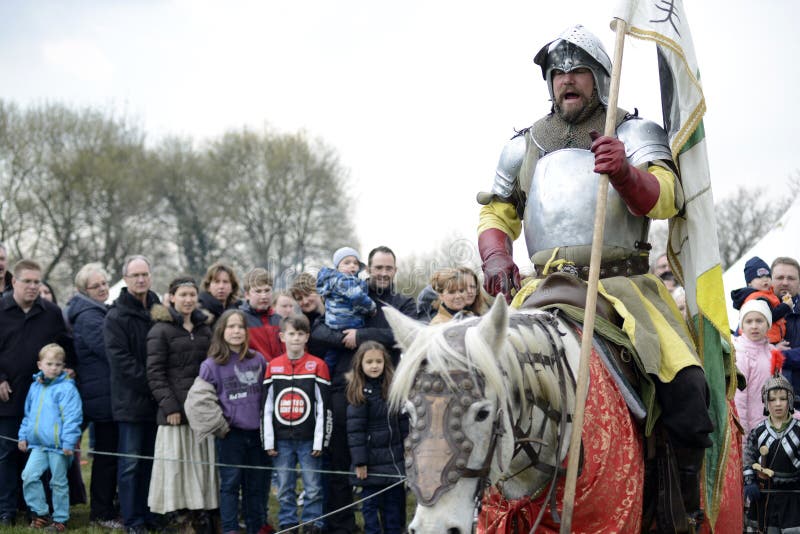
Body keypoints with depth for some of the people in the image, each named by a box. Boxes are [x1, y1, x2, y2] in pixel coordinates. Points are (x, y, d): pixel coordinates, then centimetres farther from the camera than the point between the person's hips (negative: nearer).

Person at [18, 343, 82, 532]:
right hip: (38, 444, 6)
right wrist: (23, 436, 17)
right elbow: (28, 415, 22)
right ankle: (41, 513, 11)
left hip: (58, 446, -6)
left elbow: (72, 417, -14)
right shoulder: (35, 387, 11)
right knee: (29, 476, -4)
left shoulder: (66, 388, -10)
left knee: (59, 482, 4)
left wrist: (69, 442, -19)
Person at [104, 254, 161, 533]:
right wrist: (151, 385, -17)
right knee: (131, 463, -1)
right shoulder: (116, 316, -4)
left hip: (157, 401, 5)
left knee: (153, 460, 10)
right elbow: (119, 359, -12)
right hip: (131, 400, -5)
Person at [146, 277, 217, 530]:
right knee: (176, 461, -5)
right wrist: (169, 405, -14)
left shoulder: (204, 329, 15)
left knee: (203, 461, 5)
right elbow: (155, 373, -7)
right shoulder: (161, 330, -3)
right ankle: (178, 510, 0)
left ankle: (201, 513, 10)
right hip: (176, 409, -5)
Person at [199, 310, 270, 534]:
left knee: (257, 483, 11)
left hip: (257, 431, 4)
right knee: (230, 483, 1)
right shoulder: (211, 365, -4)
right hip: (230, 433, -3)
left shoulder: (258, 360, 6)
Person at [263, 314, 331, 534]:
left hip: (308, 439, -2)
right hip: (281, 440, 2)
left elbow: (323, 407, -3)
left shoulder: (317, 366, -1)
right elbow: (266, 406, 6)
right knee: (284, 488, 8)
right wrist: (268, 441, 2)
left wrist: (320, 441, -7)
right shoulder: (273, 367, 6)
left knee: (313, 488, 2)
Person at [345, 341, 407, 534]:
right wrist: (359, 462, -15)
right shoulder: (359, 393, -10)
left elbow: (403, 422, 13)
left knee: (395, 500, 12)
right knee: (371, 502, 1)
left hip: (395, 458, 5)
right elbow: (355, 430, -12)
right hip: (372, 461, -5)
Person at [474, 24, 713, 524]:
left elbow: (665, 198, -8)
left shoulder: (634, 132, 9)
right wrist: (496, 257, -1)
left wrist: (626, 173, -31)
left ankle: (688, 509, -6)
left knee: (687, 386, -25)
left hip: (623, 281, -3)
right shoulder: (526, 144, 19)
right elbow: (497, 212, 22)